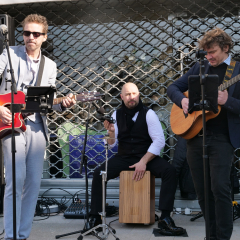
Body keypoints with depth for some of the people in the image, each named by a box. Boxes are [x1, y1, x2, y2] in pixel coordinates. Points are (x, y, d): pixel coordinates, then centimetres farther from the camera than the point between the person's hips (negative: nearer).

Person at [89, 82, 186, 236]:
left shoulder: (148, 114, -5)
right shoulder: (117, 115, 4)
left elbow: (159, 141, -11)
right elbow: (111, 145, 5)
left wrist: (143, 162, -20)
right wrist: (111, 132, -18)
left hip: (147, 156, -2)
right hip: (124, 158, 2)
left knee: (170, 171, -28)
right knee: (98, 173, -21)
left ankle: (165, 218, -26)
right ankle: (95, 218, -10)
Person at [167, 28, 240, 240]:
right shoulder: (201, 68, 11)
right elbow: (173, 87, 14)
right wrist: (182, 100, -6)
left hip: (222, 138, -4)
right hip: (195, 135, 5)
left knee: (220, 187, -12)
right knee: (201, 189, 9)